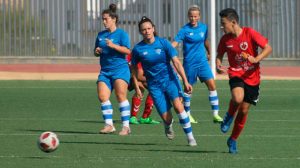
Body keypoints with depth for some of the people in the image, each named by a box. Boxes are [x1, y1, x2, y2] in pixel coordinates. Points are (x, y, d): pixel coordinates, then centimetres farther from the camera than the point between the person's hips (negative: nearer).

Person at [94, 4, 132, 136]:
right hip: (105, 70, 6)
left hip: (120, 69, -6)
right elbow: (96, 52, 24)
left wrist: (113, 46, -25)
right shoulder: (101, 35, 15)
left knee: (121, 96, -14)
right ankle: (109, 125, -1)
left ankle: (126, 126, -9)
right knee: (102, 96, -8)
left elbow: (128, 51, -13)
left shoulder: (121, 34, -2)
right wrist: (97, 51, 0)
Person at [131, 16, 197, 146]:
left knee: (178, 105, -25)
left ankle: (190, 137, -16)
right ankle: (168, 126, 33)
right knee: (166, 118, -7)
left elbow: (176, 62, -9)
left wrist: (185, 81, -15)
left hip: (170, 79, 0)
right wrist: (137, 87, 8)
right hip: (154, 85, 0)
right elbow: (134, 68, 9)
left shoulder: (163, 43, -7)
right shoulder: (138, 49, -5)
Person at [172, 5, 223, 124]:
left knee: (212, 85, -7)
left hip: (202, 62, 4)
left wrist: (209, 52, 35)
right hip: (189, 64, -4)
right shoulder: (185, 30, -11)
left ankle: (215, 114, -3)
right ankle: (187, 114, 23)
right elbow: (175, 43, -22)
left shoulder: (203, 27, 4)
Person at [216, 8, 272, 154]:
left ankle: (233, 140, 23)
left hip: (252, 77, -1)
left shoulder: (250, 33, -13)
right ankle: (229, 116, 1)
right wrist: (218, 66, -9)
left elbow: (268, 48, -14)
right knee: (238, 98, -32)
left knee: (244, 110, 4)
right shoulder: (225, 39, -2)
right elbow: (219, 55, 13)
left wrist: (256, 59, -31)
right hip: (236, 75, 1)